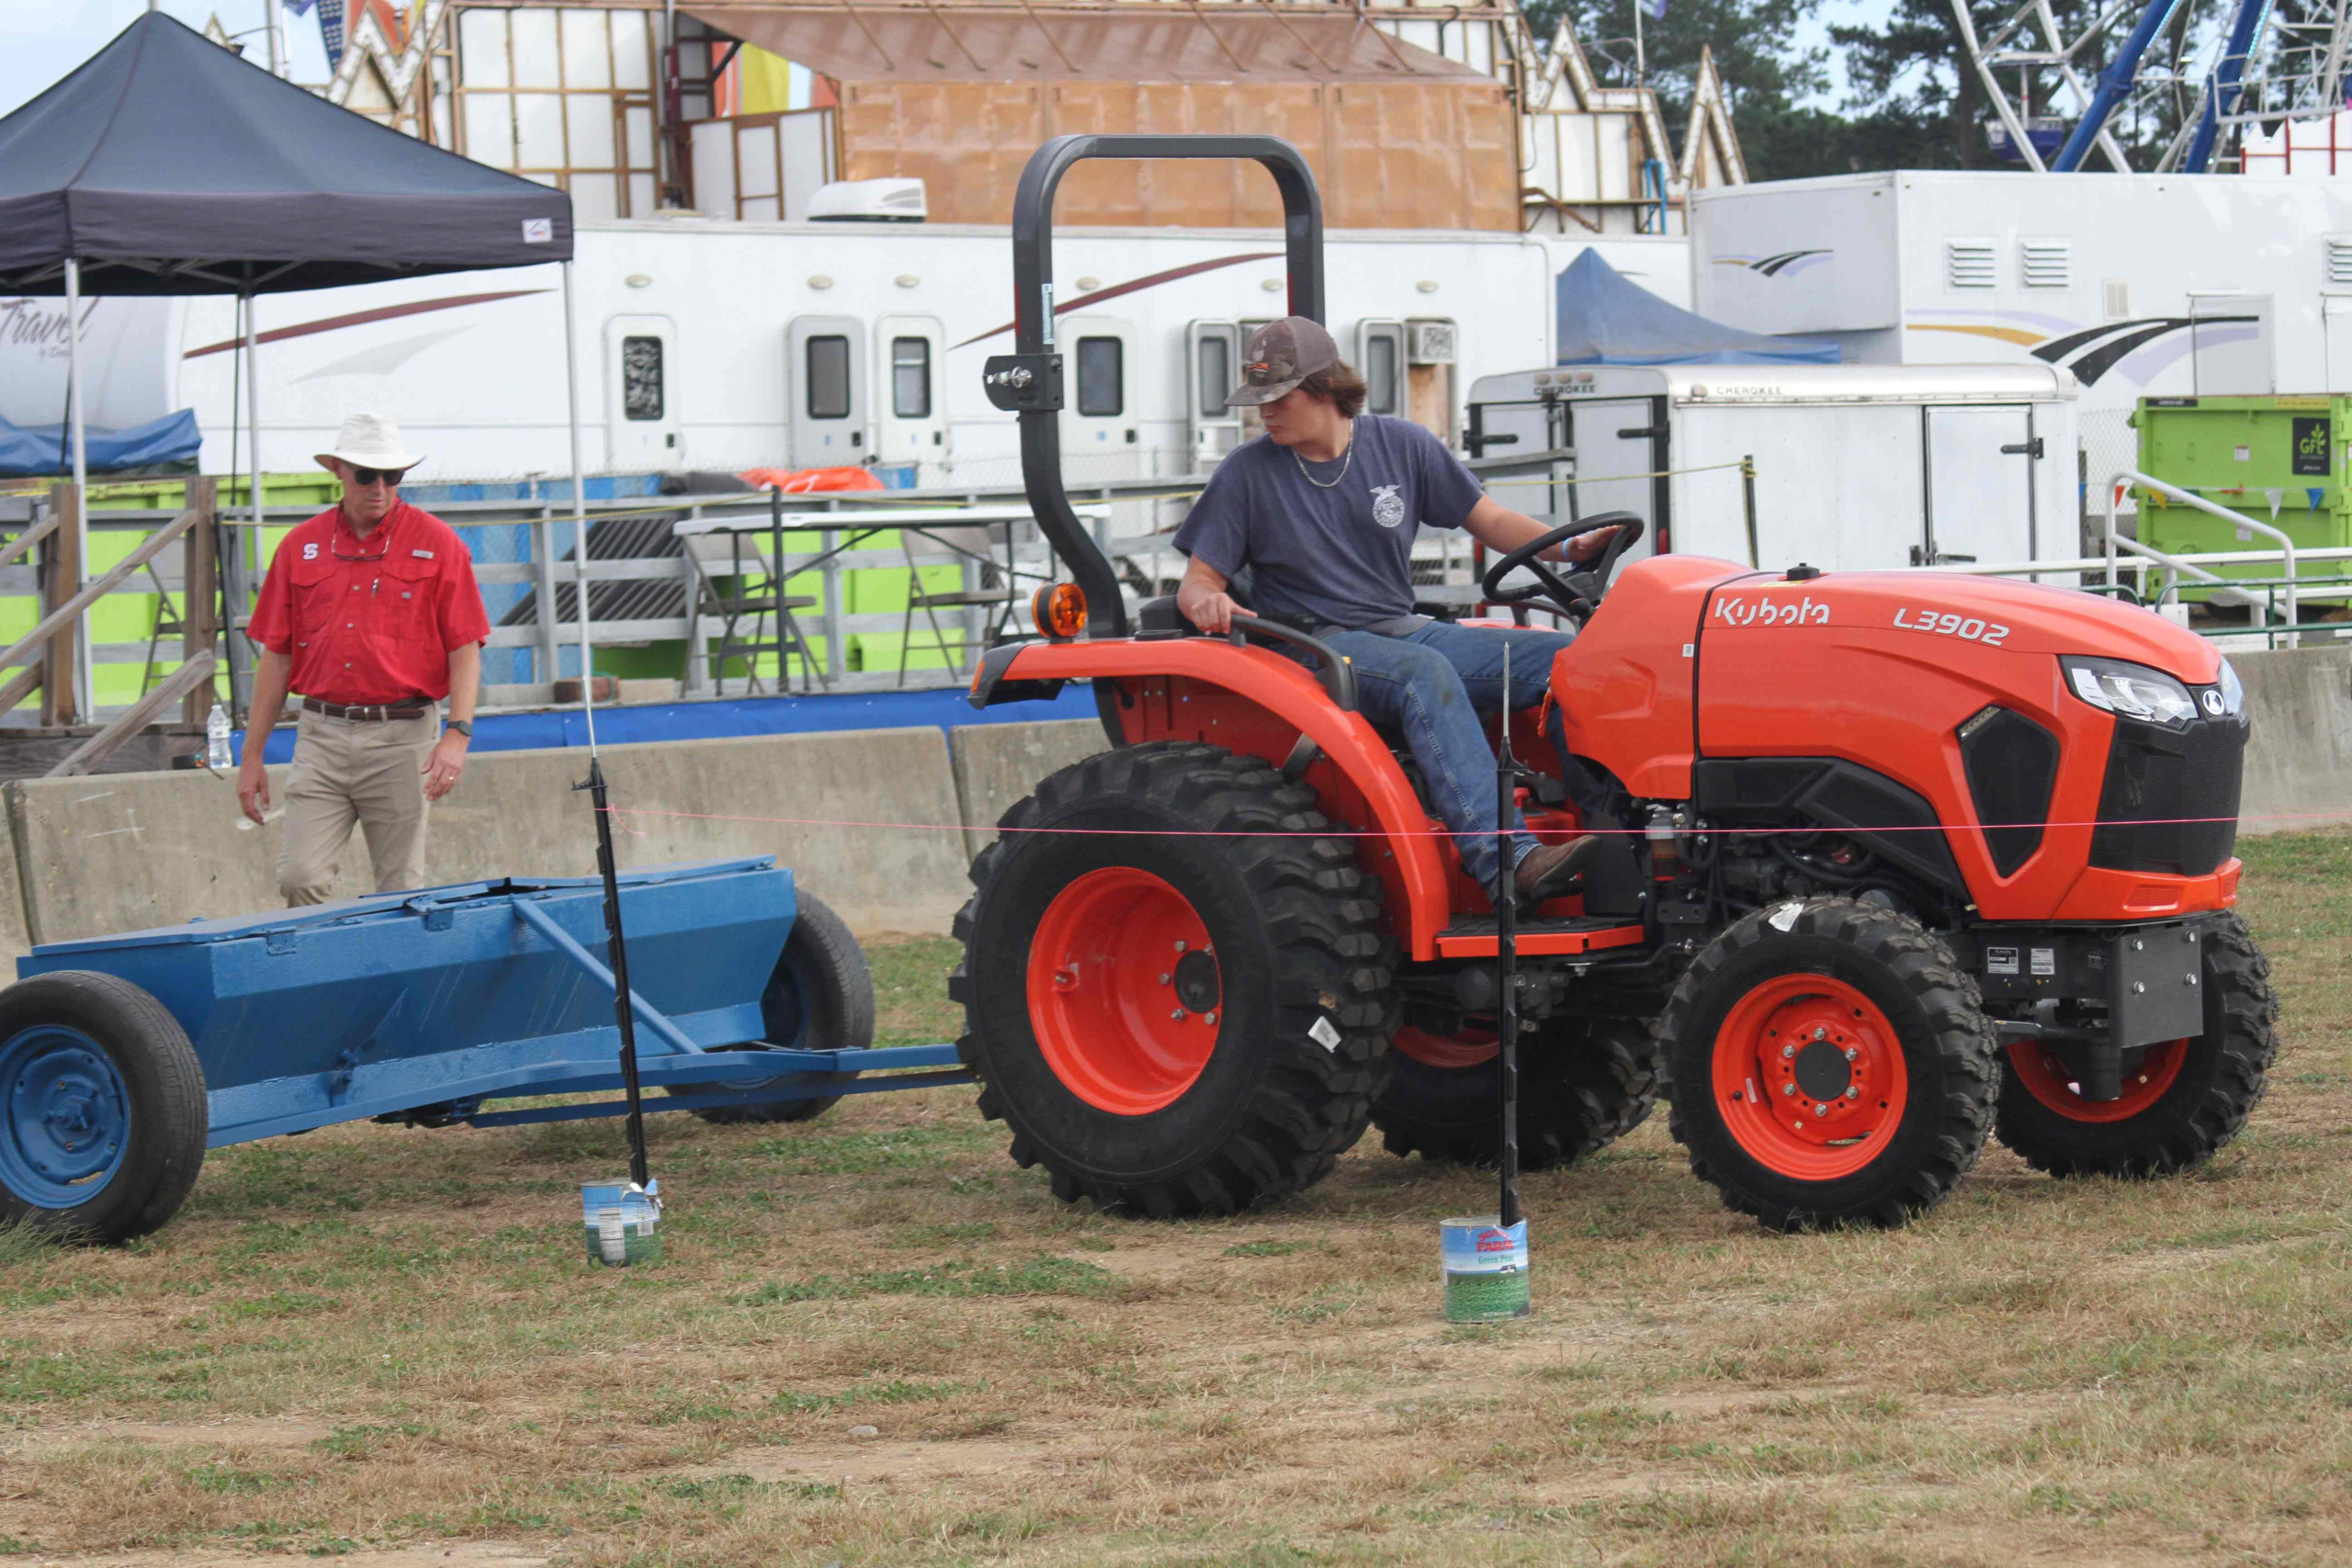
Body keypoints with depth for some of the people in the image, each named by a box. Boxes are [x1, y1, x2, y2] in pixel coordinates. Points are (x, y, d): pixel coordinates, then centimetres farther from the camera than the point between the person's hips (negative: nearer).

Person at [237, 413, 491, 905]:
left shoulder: (437, 543, 2)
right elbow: (276, 657, 12)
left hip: (401, 738, -2)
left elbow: (465, 649, 0)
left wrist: (458, 733, -14)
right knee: (300, 879, -10)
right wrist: (252, 755, 9)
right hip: (321, 735, 2)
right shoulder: (301, 546, 10)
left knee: (401, 894, 1)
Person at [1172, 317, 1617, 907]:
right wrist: (1205, 602, -24)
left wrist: (1569, 547, -5)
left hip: (1404, 630, 5)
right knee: (1425, 672, -37)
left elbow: (1491, 521, 12)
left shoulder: (1402, 445, 7)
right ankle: (1508, 859, -52)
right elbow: (1197, 583, 1)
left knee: (1564, 657, -15)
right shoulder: (1247, 473, 0)